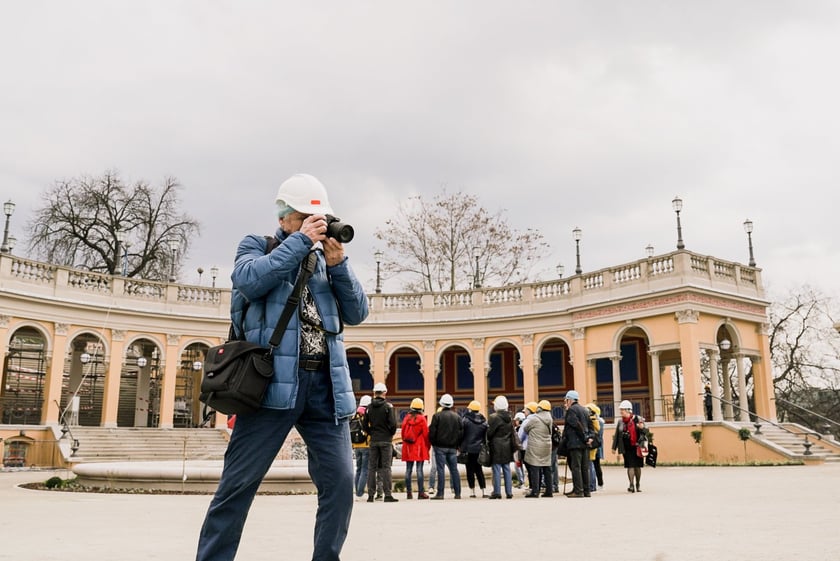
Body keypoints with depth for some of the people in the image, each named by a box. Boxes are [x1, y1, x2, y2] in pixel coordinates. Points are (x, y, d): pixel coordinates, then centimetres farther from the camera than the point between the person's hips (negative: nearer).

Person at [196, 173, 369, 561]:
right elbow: (249, 280, -13)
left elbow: (357, 314, 11)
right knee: (239, 482, -1)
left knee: (340, 481, 0)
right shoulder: (255, 246, 10)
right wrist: (301, 240, -11)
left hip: (326, 384, 4)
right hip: (274, 380, -4)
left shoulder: (325, 259, 20)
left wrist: (338, 264, -2)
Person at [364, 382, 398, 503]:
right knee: (386, 467, -1)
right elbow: (393, 423, -12)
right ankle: (388, 494, -4)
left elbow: (365, 425, 5)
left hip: (373, 441, 3)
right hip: (386, 440, -3)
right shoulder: (388, 406, -7)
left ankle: (370, 495, 8)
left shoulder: (369, 407, 4)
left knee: (371, 467, 8)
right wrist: (391, 434, 5)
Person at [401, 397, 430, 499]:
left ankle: (408, 492, 9)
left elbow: (402, 433, 10)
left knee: (408, 470, 7)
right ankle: (421, 492, -4)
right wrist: (427, 446, 6)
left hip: (408, 448, 4)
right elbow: (426, 434, -5)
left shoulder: (406, 418, 4)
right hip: (419, 448, -4)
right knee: (419, 470, -3)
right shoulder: (422, 419, -7)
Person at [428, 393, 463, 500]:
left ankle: (440, 493, -5)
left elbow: (432, 431, -7)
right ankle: (457, 493, 9)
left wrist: (433, 443, 7)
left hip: (440, 447, -4)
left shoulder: (437, 416, -6)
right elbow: (461, 432, 7)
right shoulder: (457, 417, 7)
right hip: (453, 447, 4)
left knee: (441, 469, -3)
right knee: (454, 470, 8)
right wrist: (457, 445, 15)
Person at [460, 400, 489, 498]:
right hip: (479, 449, 4)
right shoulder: (484, 421, 2)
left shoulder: (465, 420, -10)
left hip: (468, 449, -4)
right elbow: (486, 435, 7)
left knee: (470, 470, 3)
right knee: (479, 469, 14)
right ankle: (483, 491, 11)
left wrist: (460, 446, 7)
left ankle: (472, 491, 3)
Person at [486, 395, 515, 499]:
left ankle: (497, 492, -2)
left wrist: (488, 441, 5)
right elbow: (512, 433, 13)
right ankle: (509, 492, 12)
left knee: (497, 470, -2)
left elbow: (489, 432, -12)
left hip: (496, 447, -6)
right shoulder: (509, 417, 8)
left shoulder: (493, 417, -13)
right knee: (507, 469, 10)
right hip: (507, 447, 6)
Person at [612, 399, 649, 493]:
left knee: (637, 466, 8)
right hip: (626, 448, 1)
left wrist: (642, 428, -21)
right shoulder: (620, 421, 5)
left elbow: (645, 432, 2)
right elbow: (617, 435, 10)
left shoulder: (637, 419, -2)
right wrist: (614, 447, 9)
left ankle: (638, 485, 23)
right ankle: (631, 486, -6)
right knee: (630, 466, -5)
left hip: (636, 447, -1)